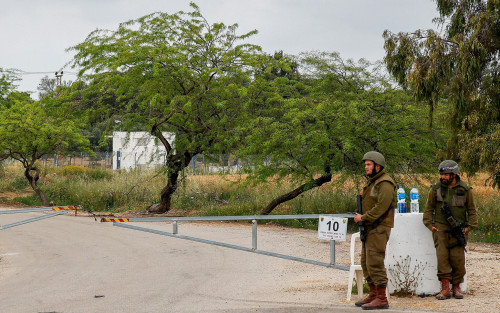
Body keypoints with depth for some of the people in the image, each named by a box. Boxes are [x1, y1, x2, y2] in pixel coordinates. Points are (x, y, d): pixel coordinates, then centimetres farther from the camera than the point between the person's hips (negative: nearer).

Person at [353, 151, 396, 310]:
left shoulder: (385, 184, -13)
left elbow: (381, 206, -22)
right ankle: (373, 294, 23)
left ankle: (382, 299, -8)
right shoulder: (372, 182, 19)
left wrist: (363, 217, -18)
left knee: (375, 262, -11)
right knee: (365, 261, 14)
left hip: (379, 228, -10)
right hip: (370, 228, 10)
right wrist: (362, 196, 3)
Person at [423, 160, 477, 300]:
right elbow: (428, 208, 11)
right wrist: (429, 224, 0)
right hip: (440, 229, 0)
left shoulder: (465, 190, 4)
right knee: (442, 257, -10)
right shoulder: (435, 189, 4)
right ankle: (445, 289, -8)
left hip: (458, 229, 0)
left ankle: (456, 287, 12)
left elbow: (472, 211, 11)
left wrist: (470, 226, -1)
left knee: (458, 259, -5)